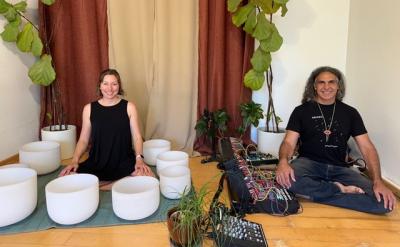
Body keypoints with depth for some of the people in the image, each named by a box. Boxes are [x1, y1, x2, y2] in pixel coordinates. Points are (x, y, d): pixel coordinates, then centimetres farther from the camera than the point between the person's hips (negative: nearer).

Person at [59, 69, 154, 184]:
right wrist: (75, 160, -8)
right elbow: (83, 140, 8)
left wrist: (139, 158, -17)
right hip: (97, 163, 1)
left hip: (125, 161, -1)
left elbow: (136, 137, -1)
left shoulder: (129, 107, 0)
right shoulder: (89, 108, 4)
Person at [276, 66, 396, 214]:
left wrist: (378, 182, -12)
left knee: (383, 202, -20)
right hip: (309, 163, -1)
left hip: (339, 168, 2)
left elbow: (367, 148, 4)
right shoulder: (302, 111, 3)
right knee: (285, 178, -37)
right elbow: (289, 142, -6)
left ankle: (312, 192, -17)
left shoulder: (350, 113, 9)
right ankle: (340, 189, -14)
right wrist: (283, 161, -31)